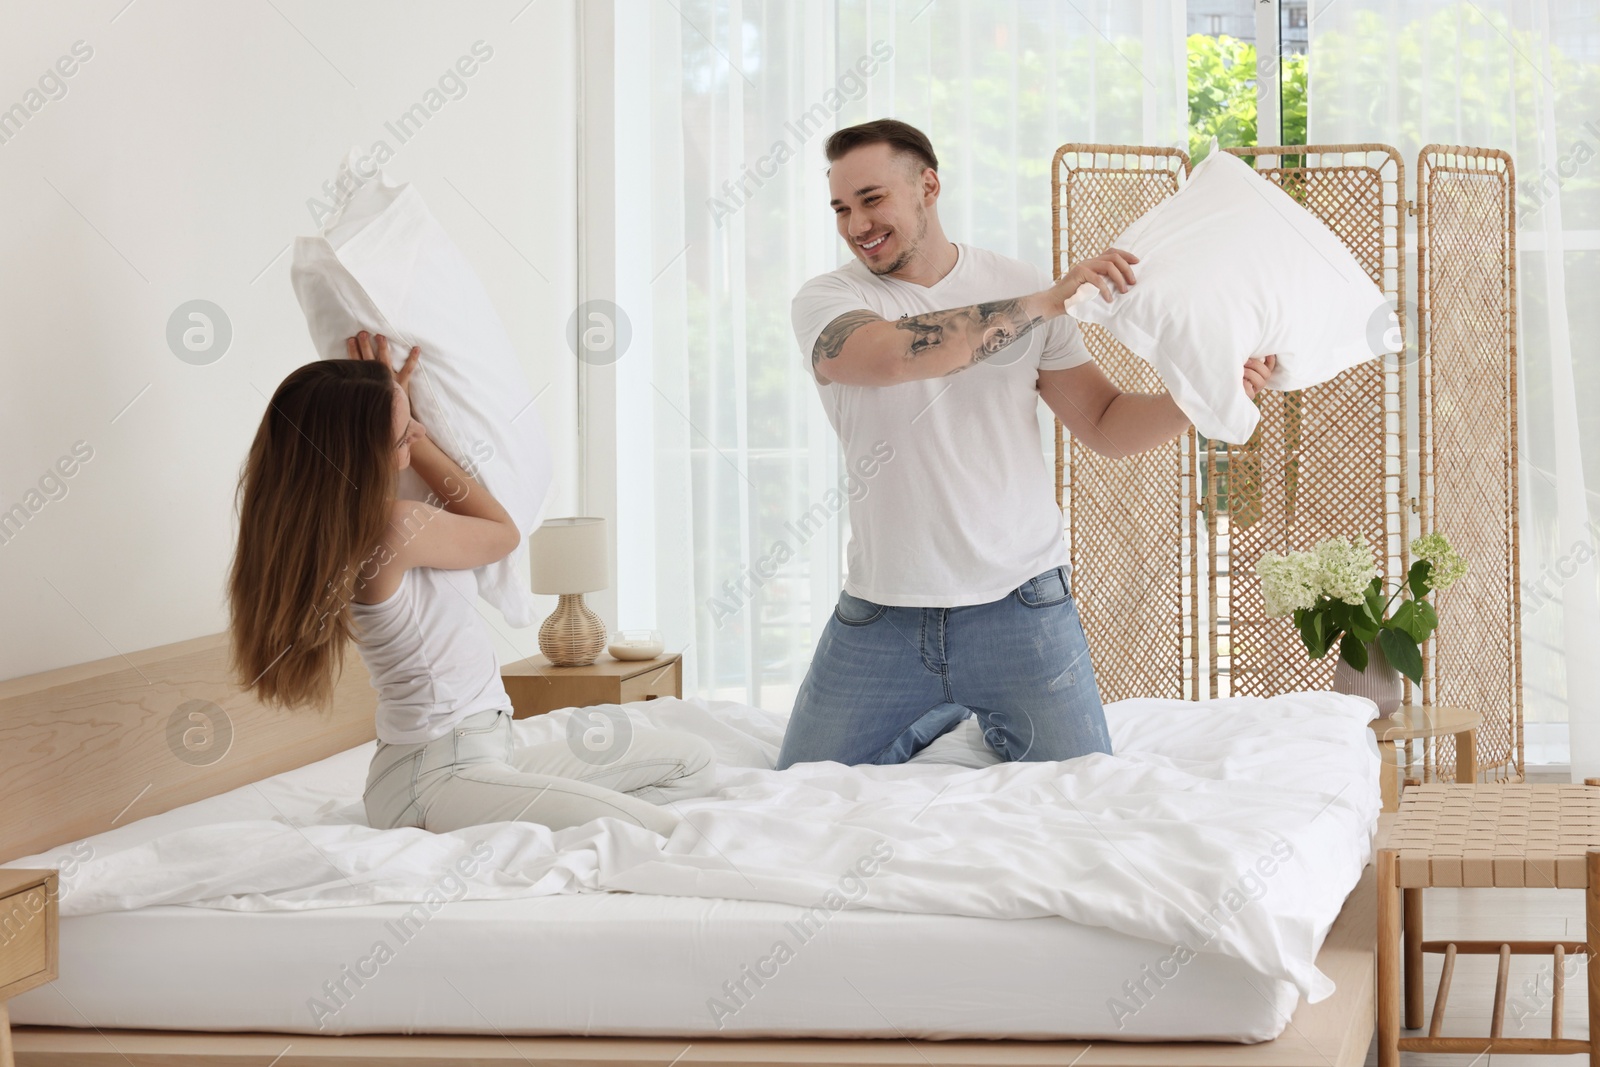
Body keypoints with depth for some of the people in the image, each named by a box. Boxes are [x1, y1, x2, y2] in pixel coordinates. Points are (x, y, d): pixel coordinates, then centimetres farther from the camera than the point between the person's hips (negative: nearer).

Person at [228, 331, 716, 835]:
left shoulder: (342, 525, 6)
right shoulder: (396, 528, -24)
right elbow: (502, 532, -3)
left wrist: (394, 405, 16)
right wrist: (416, 439, 0)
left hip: (478, 754, 11)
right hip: (436, 781, -11)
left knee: (691, 760, 13)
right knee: (655, 832, -27)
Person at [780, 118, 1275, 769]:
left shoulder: (1017, 285, 5)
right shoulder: (826, 300, -3)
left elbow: (1106, 426, 6)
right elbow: (888, 355, -27)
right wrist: (1045, 303, -27)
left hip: (1019, 609, 1)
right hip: (881, 616, 0)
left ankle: (996, 726, 30)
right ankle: (939, 718, 29)